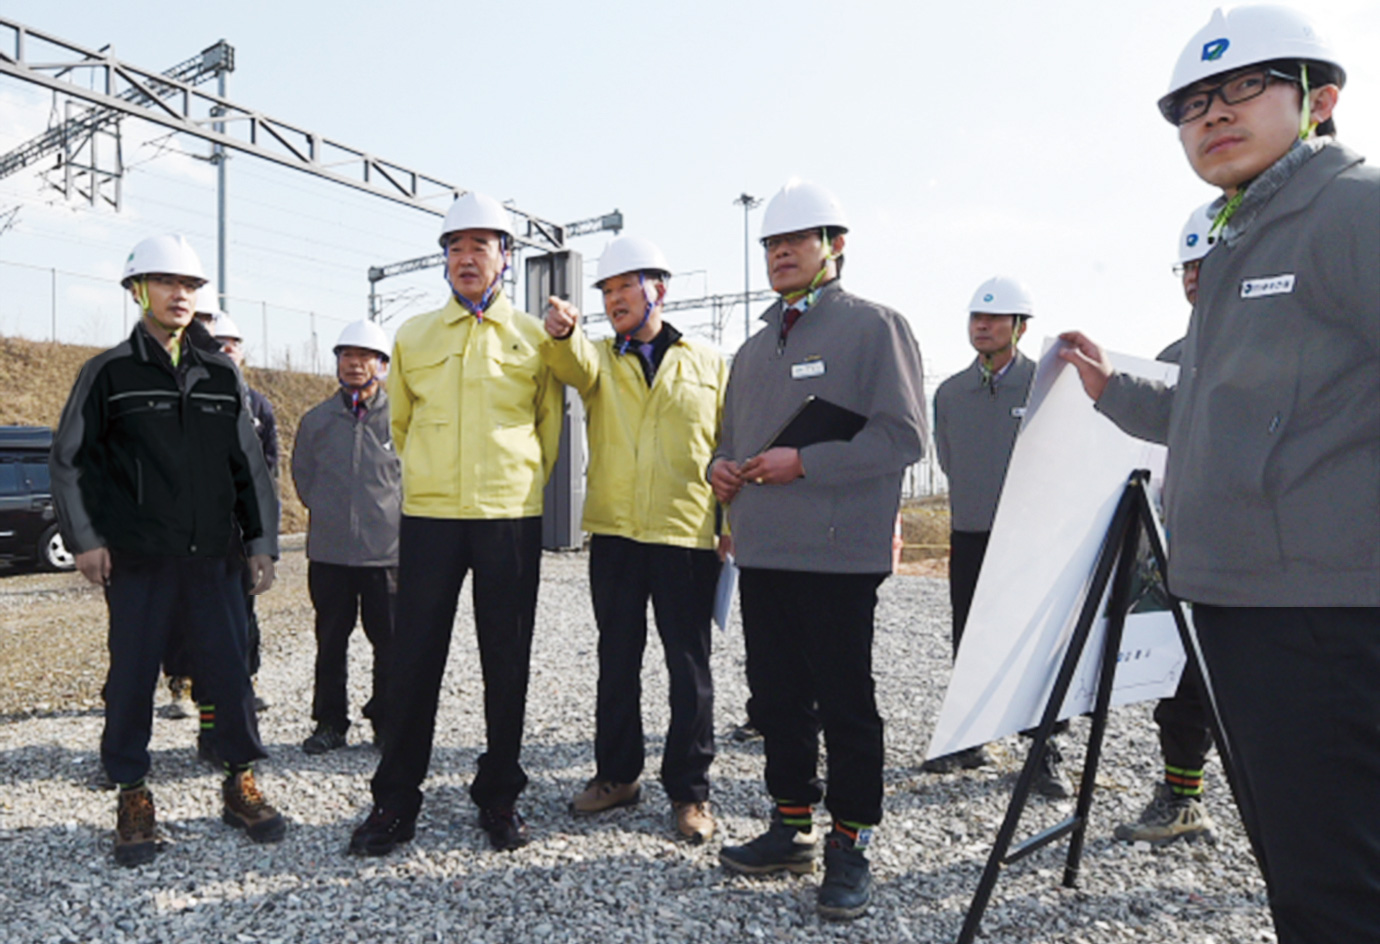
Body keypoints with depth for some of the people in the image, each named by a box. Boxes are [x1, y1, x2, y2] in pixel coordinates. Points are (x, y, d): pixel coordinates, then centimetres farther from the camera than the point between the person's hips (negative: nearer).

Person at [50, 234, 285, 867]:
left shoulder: (222, 375, 9)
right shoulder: (109, 373, 2)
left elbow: (249, 465, 11)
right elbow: (70, 459, 4)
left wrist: (261, 541, 7)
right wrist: (85, 539, -3)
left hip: (212, 556, 2)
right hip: (137, 560, -2)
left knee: (230, 668, 3)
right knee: (133, 676, 5)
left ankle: (241, 783, 19)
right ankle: (133, 798, 21)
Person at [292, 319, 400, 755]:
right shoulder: (317, 419, 8)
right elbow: (302, 473, 20)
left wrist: (393, 513, 4)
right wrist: (325, 511, 14)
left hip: (388, 551, -3)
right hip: (329, 551, 3)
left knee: (390, 641, 4)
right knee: (330, 641, 11)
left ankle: (388, 722, 19)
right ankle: (329, 723, 24)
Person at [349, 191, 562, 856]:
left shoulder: (534, 338, 6)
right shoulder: (413, 336, 10)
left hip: (512, 519, -1)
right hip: (429, 515, 1)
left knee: (507, 661, 6)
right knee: (414, 658, 3)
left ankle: (500, 796, 21)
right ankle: (395, 801, 16)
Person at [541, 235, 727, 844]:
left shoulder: (707, 364, 7)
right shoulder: (598, 359, 10)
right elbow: (574, 365, -14)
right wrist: (562, 332, -37)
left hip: (687, 536, -2)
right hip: (614, 534, 2)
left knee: (688, 666, 5)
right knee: (617, 661, 13)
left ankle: (689, 790, 19)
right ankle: (617, 774, 29)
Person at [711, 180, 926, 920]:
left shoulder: (874, 326, -3)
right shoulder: (754, 349, 20)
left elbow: (901, 435, -12)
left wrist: (803, 463, -19)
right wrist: (720, 467, 5)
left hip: (838, 553, -7)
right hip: (761, 552, 7)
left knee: (844, 704, 2)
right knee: (776, 698, 13)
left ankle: (850, 846, 17)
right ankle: (792, 826, 29)